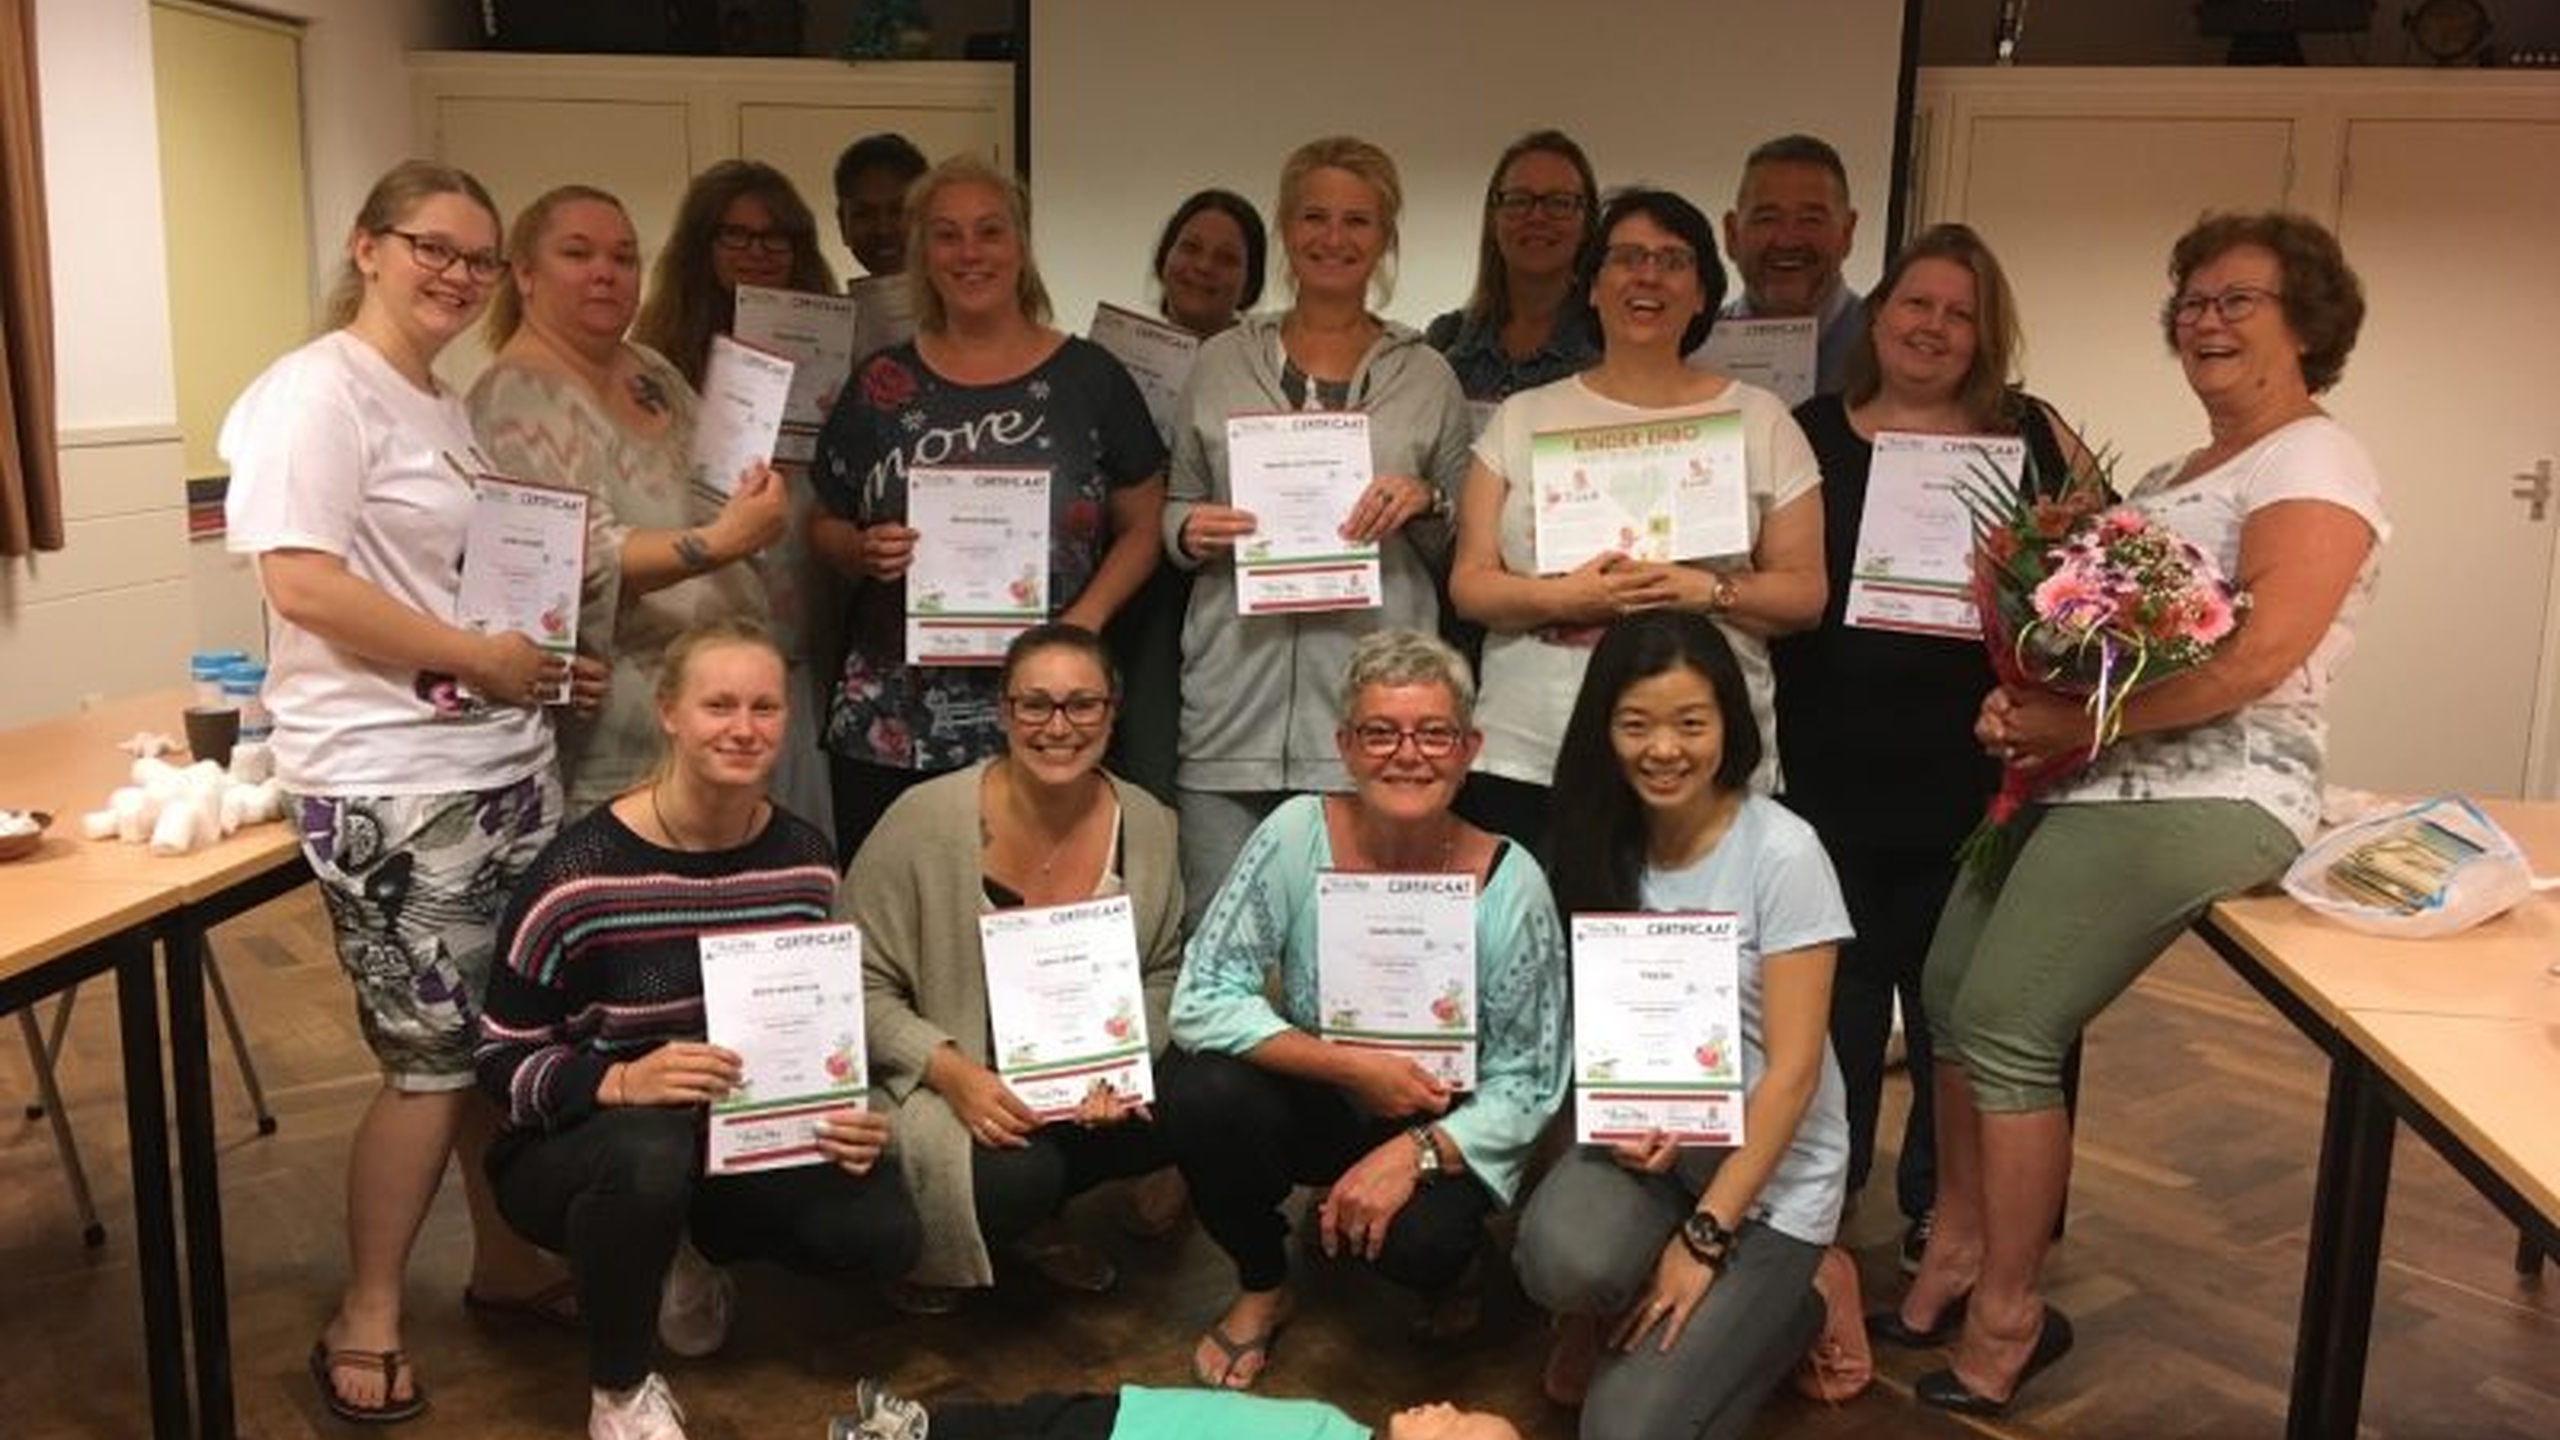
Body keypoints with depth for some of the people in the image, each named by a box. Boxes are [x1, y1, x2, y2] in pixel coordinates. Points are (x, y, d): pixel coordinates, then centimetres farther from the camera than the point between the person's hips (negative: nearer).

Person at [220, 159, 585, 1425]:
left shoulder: (447, 409, 16)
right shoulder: (318, 391, -10)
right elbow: (301, 583, -20)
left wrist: (546, 661, 5)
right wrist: (481, 657, -18)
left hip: (505, 768, 8)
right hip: (393, 790, -8)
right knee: (431, 1057, 0)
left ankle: (506, 1262, 31)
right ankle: (364, 1320, 18)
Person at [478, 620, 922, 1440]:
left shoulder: (805, 859, -5)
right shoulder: (580, 875, -21)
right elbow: (501, 1062, -15)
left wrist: (851, 1116, -13)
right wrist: (621, 1082, -34)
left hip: (744, 1138, 5)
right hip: (575, 1149, -4)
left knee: (883, 1232, -18)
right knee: (648, 1155, -40)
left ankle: (687, 1255, 15)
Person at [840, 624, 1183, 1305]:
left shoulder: (1148, 826, -4)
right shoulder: (927, 820, -16)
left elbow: (1162, 974, 8)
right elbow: (860, 986, -11)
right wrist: (952, 1071, -25)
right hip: (944, 1090, -4)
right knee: (1012, 1178, -32)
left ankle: (1033, 1219, 9)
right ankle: (922, 1249, 7)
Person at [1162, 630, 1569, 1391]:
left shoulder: (1509, 883, -19)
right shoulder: (1298, 833, -18)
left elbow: (1526, 1084, -12)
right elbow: (1201, 1001, -19)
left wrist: (1414, 1153, -29)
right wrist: (1352, 1065, -27)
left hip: (1438, 1133, -1)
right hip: (1310, 1103, 1)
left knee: (1422, 1243, -32)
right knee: (1200, 1086, -29)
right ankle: (1262, 1288, 1)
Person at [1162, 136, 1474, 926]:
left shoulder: (1427, 377, 10)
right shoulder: (1221, 363, 11)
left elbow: (1463, 547, 14)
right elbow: (1174, 511, 18)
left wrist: (1426, 503, -6)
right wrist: (1190, 533, -4)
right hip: (1233, 709, 1)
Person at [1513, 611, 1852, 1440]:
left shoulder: (1782, 854, -17)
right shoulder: (1604, 845, -2)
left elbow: (1791, 1072, -17)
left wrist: (1704, 1239, -18)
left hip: (1769, 1165, -3)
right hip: (1646, 1138, 3)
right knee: (1562, 1260, -32)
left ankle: (1783, 1308, 12)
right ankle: (1614, 1309, 5)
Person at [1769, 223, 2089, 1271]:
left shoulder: (2034, 436, 5)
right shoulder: (1809, 435, 5)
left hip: (1977, 771, 1)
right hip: (1833, 772, 0)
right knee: (1837, 993, 10)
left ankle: (1940, 1207, 28)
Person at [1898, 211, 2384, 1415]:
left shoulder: (2314, 465, -8)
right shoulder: (2174, 478, 21)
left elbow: (2261, 651, -22)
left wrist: (2082, 724, -19)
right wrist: (2021, 699, -3)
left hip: (2199, 797, -9)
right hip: (2090, 779, 9)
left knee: (2004, 1029, -10)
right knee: (1949, 990, 8)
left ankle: (2008, 1318, 6)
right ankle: (1957, 1248, 24)